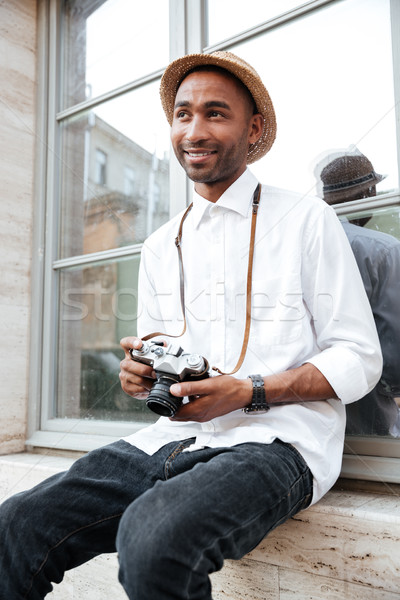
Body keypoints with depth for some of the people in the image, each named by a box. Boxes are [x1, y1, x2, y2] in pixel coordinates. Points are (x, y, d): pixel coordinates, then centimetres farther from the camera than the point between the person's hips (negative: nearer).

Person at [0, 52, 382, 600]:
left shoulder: (307, 221, 1)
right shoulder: (160, 247, 15)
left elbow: (359, 359, -1)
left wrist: (250, 391, -16)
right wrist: (140, 373, -4)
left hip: (274, 441, -4)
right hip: (172, 439, 5)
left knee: (153, 538, -33)